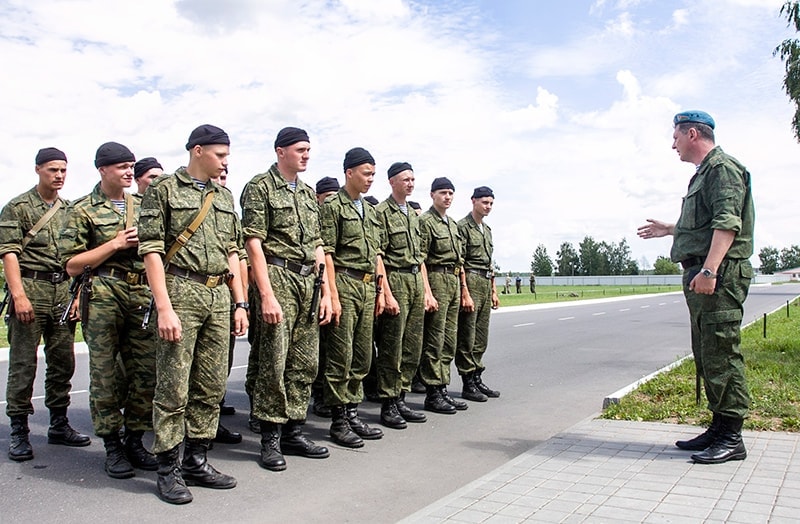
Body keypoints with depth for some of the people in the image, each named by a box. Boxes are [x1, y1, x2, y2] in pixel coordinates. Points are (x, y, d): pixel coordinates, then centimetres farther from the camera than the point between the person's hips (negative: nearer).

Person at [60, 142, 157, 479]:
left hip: (144, 295, 4)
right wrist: (116, 243, -10)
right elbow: (72, 265, -3)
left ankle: (135, 441, 17)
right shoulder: (83, 210, 3)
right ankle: (112, 447, 12)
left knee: (145, 372, 4)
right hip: (103, 297, -4)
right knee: (106, 373, 1)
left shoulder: (143, 206, 16)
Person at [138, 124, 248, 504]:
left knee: (212, 386, 9)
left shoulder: (224, 196, 17)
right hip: (180, 291, -6)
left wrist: (240, 303, 12)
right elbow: (151, 250, -8)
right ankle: (168, 471, 10)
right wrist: (164, 308, -16)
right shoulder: (164, 190, -1)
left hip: (219, 296, 6)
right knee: (173, 387, -1)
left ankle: (196, 461, 21)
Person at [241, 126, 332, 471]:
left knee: (306, 363, 8)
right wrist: (267, 295, -18)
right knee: (274, 362, -5)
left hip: (309, 281, 7)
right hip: (278, 278, -7)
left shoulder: (308, 193, 19)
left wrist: (325, 292, 12)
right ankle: (270, 439, 6)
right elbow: (254, 242, -11)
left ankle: (294, 432, 19)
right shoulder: (260, 187, -3)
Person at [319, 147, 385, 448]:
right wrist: (333, 296, -17)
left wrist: (380, 290, 15)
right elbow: (326, 254, -11)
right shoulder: (333, 206, -5)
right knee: (340, 357, -3)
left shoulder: (369, 211, 19)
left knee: (363, 356, 10)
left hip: (368, 287, 8)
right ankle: (338, 422, 5)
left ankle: (353, 414, 20)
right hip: (345, 283, -8)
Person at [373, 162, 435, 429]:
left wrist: (427, 291, 15)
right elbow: (377, 257, -13)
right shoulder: (381, 212, -7)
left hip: (416, 280, 8)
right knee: (391, 348, -3)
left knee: (413, 347, 9)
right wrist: (387, 294, -19)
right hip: (395, 279, -8)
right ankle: (388, 405, 6)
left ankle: (401, 399, 19)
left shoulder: (413, 214, 19)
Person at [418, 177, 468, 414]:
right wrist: (426, 291, -19)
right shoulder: (425, 221, -7)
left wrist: (463, 286, 16)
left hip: (454, 281, 9)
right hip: (437, 279, -9)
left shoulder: (453, 224, 19)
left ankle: (443, 389, 17)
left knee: (449, 341, 10)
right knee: (434, 341, -5)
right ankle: (432, 394, 1)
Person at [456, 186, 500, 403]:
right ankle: (468, 385, 2)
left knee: (481, 338, 11)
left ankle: (477, 379, 19)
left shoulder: (487, 229, 19)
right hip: (470, 282, -9)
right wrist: (465, 293, -19)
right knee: (467, 338, -3)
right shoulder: (463, 226, -8)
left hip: (486, 284, 9)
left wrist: (493, 291, 19)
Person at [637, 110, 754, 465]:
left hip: (720, 276, -11)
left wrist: (709, 270, -28)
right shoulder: (704, 173, 23)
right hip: (702, 276, 11)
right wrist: (670, 229, 40)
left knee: (721, 354, -9)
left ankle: (731, 438, -3)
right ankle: (719, 427, 21)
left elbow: (727, 223, -20)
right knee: (706, 355, 13)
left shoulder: (723, 168, -8)